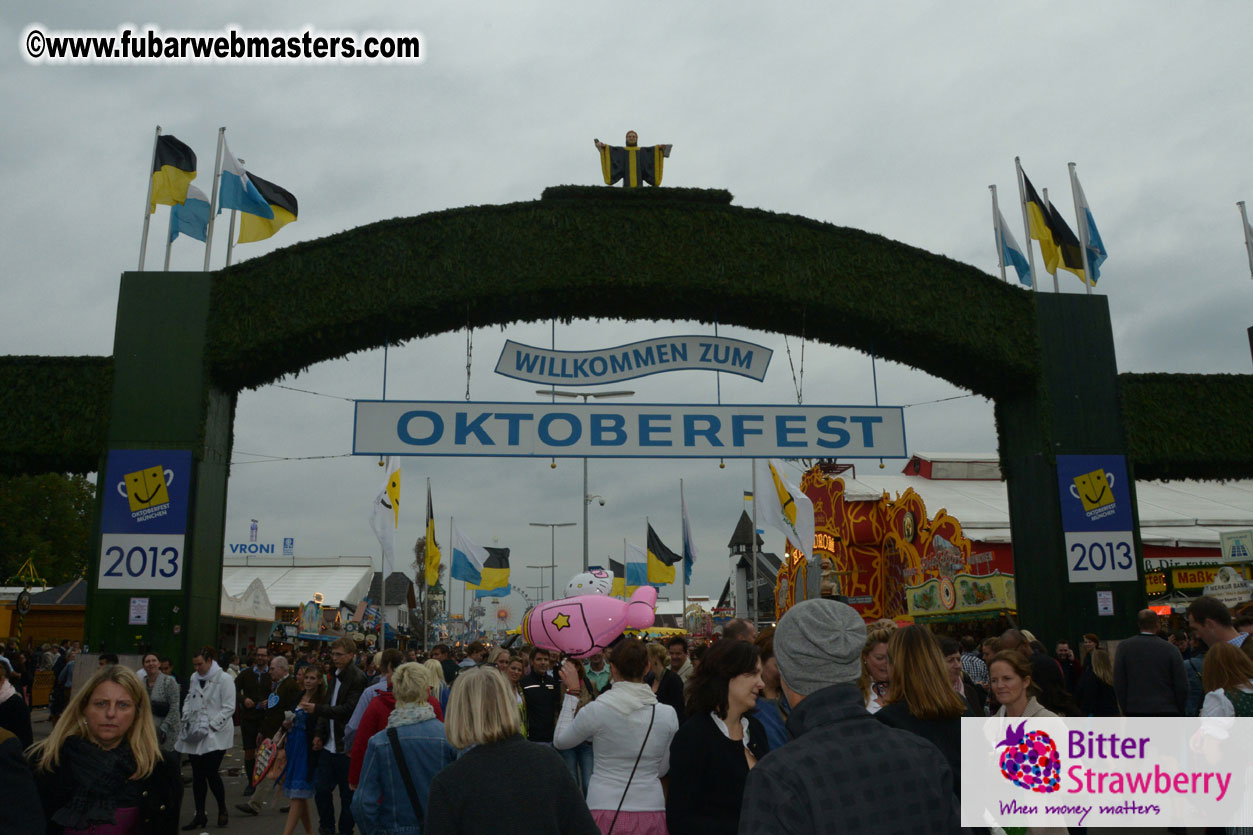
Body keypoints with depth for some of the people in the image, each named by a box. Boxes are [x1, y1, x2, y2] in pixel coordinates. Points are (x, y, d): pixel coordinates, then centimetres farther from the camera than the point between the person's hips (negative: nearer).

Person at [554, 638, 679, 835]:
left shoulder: (596, 710, -13)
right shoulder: (668, 714, -6)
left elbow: (560, 740, 6)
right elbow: (662, 769, 7)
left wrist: (572, 692, 10)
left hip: (606, 811, -2)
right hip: (651, 811, 2)